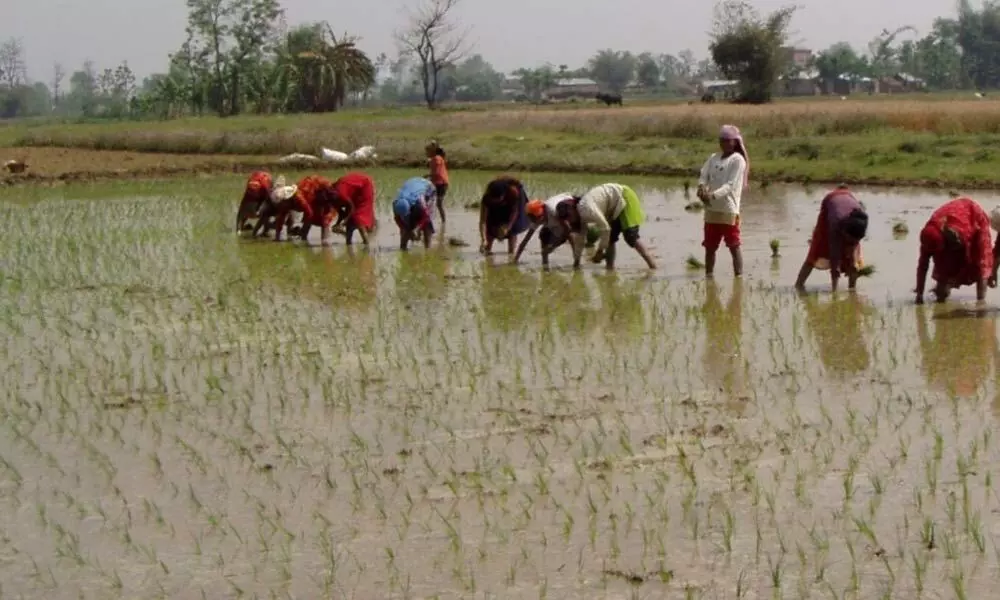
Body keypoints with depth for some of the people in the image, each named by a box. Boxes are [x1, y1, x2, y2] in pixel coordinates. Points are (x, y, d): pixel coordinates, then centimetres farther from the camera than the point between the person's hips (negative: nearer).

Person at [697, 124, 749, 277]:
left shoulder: (738, 160, -6)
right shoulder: (713, 158, 14)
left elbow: (731, 184, -15)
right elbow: (704, 176, 5)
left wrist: (713, 195, -29)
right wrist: (702, 187, -19)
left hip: (729, 209, -6)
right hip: (711, 209, 6)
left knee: (734, 245, -3)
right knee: (709, 246, 11)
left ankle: (738, 276, 0)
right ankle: (708, 275, 20)